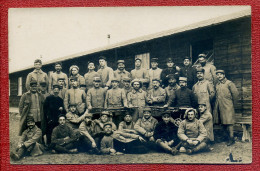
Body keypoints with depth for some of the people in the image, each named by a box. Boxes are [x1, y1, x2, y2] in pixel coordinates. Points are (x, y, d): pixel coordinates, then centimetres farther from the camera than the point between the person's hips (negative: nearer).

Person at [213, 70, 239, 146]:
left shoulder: (229, 83, -3)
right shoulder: (217, 85, 15)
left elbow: (235, 94, -4)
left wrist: (233, 103, 2)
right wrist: (217, 104, 15)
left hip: (227, 107, -6)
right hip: (219, 107, 6)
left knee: (229, 122, -8)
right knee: (224, 122, 8)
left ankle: (231, 138, -5)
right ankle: (227, 136, 16)